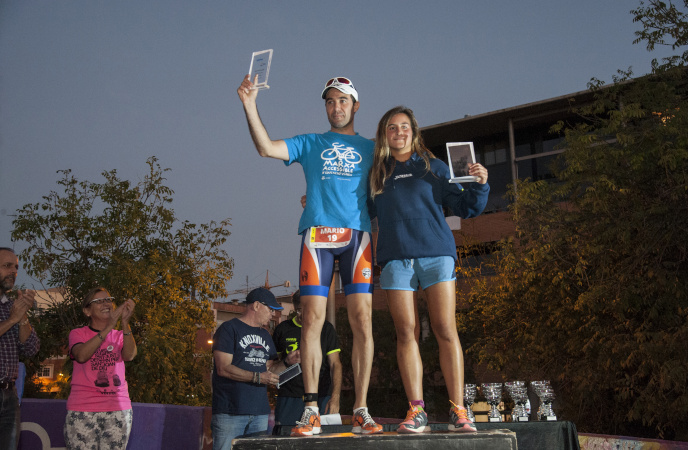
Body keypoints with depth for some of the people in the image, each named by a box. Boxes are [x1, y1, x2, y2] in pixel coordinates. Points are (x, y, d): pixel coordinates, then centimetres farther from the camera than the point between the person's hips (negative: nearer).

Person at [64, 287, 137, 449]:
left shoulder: (120, 335, 12)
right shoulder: (77, 334, 7)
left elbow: (129, 356, -10)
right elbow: (81, 356, -16)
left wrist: (125, 324, -25)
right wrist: (109, 326, -24)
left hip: (118, 411, 2)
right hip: (82, 412, -2)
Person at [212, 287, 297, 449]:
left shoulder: (265, 335, 21)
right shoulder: (229, 329, -3)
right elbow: (223, 368, -12)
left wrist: (287, 362, 2)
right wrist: (257, 377, -17)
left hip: (260, 412, 7)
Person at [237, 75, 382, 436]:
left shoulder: (369, 148, 21)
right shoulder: (310, 144, 20)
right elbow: (266, 148, 6)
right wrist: (250, 105, -3)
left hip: (358, 234, 0)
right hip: (317, 233, 0)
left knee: (362, 321, -7)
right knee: (312, 319, -7)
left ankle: (360, 410, -2)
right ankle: (311, 410, -2)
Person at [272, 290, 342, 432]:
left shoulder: (326, 329, 7)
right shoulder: (282, 329, 9)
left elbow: (335, 364, 1)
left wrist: (335, 398, -12)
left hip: (321, 396, 0)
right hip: (289, 398, 0)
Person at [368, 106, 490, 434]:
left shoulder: (433, 167, 12)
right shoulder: (377, 174, 16)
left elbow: (464, 207, 9)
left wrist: (479, 186, -8)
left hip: (436, 253, -1)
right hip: (395, 258, 2)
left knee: (445, 330, -7)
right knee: (406, 333, -3)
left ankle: (458, 411, -3)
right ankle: (416, 411, 1)